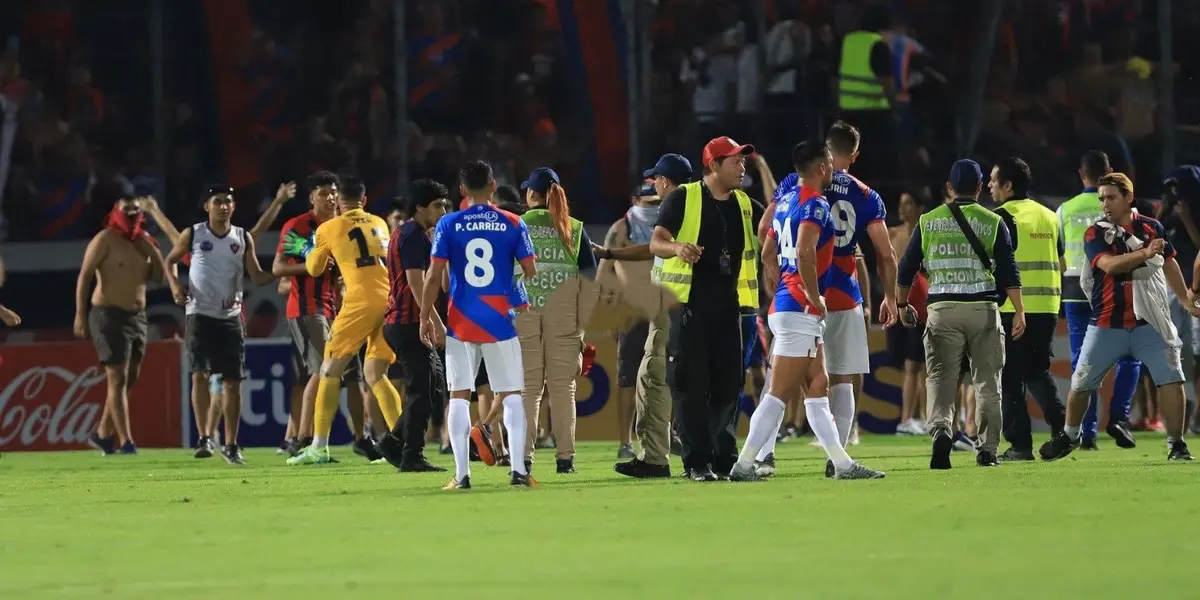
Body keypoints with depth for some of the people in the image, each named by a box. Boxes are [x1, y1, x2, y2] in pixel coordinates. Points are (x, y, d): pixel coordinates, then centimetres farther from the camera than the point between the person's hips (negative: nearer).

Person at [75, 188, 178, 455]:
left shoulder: (143, 242, 12)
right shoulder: (105, 240, -8)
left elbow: (159, 276, 8)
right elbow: (84, 277, -11)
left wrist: (152, 248, -4)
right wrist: (80, 315, -19)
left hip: (137, 316, 8)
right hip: (109, 315, -8)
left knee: (130, 378, 12)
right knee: (118, 378, -11)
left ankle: (103, 434, 25)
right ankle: (125, 442, -15)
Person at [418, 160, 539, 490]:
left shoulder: (448, 225, -1)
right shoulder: (513, 224, 0)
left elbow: (433, 276, -3)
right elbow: (532, 274, 1)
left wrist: (426, 317, 5)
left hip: (461, 322, 0)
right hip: (501, 321, 0)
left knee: (459, 396, 5)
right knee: (511, 394, 4)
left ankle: (461, 474, -1)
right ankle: (518, 469, -6)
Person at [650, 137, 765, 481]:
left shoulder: (744, 205, 14)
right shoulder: (683, 199, -2)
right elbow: (655, 243, -9)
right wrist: (677, 247, -28)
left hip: (728, 305, 5)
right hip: (690, 304, -5)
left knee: (728, 385, 5)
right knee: (691, 385, -5)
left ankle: (724, 458, 12)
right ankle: (697, 462, -3)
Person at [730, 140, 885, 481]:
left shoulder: (786, 203, 16)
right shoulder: (816, 205, -12)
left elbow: (768, 255, 23)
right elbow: (804, 252, -26)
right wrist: (814, 297, -17)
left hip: (786, 303, 10)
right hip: (800, 311, -10)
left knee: (817, 388, 11)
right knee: (779, 394, -8)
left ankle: (843, 464, 13)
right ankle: (744, 465, -9)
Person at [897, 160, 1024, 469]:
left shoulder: (928, 221, 8)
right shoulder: (993, 223, 4)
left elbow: (907, 267, 10)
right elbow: (1008, 271, -2)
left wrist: (902, 305, 23)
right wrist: (1019, 312, -2)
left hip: (942, 309, 0)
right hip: (983, 309, 0)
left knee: (941, 377, 1)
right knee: (987, 380, 8)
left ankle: (941, 429, -25)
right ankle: (986, 450, 8)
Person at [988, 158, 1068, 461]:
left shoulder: (1003, 217, -8)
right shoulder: (1049, 216, 13)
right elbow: (1061, 264, 17)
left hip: (1013, 307, -6)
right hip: (1047, 307, 6)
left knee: (1011, 378, 2)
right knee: (1038, 371, 17)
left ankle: (1020, 443, -1)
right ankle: (1062, 426, 0)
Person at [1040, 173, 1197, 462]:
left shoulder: (1152, 228, 3)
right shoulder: (1095, 234, -6)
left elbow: (1169, 265, 18)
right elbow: (1110, 264, -25)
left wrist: (1188, 301, 23)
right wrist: (1145, 254, -39)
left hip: (1149, 322, 1)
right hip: (1108, 325, -1)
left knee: (1171, 378, -11)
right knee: (1082, 383, 8)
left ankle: (1176, 445, -2)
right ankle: (1069, 436, 32)